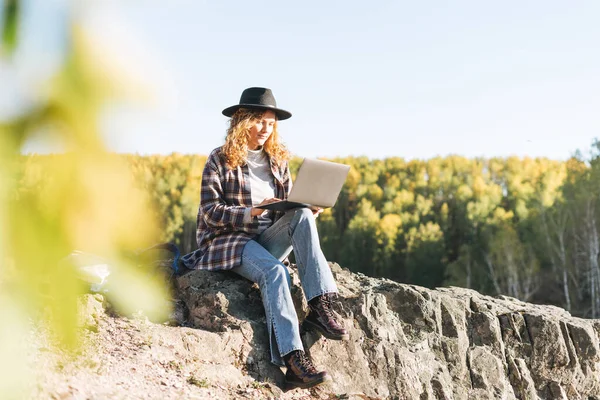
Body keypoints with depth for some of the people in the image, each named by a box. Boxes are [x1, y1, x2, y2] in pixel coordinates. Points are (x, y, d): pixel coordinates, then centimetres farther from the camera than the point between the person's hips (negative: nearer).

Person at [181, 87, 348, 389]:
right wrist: (251, 212, -22)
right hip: (228, 240, -5)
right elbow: (210, 212, -7)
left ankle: (320, 306, -34)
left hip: (268, 240, 5)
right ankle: (293, 361, -44)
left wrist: (308, 208, -10)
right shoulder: (220, 160, 0)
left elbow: (289, 205, 14)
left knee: (302, 215, -26)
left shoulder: (277, 160, 15)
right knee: (275, 272, -35)